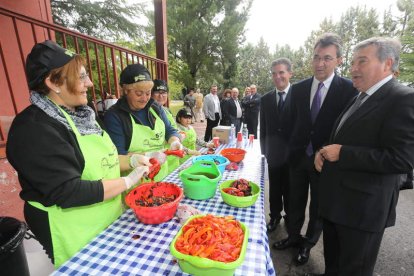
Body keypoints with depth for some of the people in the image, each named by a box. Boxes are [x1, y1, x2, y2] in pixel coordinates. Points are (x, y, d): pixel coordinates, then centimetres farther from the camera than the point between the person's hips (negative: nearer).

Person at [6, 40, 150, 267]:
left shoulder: (79, 113, 3)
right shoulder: (33, 129, -23)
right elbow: (68, 192, -28)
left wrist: (131, 161, -5)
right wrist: (127, 181, -22)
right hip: (76, 234, -7)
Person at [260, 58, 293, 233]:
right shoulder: (266, 99, 3)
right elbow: (263, 128, 6)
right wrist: (264, 150, 5)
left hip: (292, 153, -2)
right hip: (273, 153, 3)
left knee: (290, 188, 15)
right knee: (274, 188, 15)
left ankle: (290, 217, 37)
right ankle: (275, 216, 35)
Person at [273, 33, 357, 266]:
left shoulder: (349, 89, -10)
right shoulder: (298, 88, 1)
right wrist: (295, 145, 2)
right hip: (298, 156, 3)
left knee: (318, 206, 17)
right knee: (296, 202, 18)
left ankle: (308, 243, 40)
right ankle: (294, 236, 42)